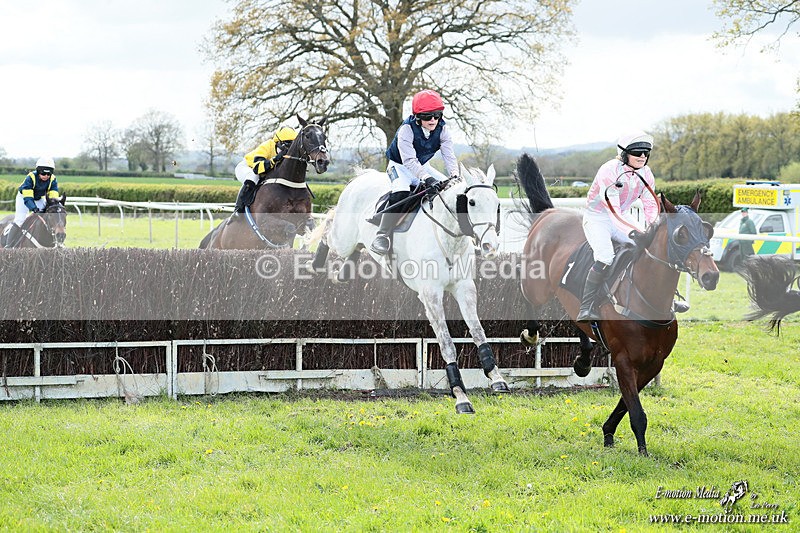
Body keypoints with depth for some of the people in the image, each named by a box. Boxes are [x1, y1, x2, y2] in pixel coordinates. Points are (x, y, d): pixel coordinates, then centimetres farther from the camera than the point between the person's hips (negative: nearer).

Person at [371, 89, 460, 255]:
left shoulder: (442, 129, -13)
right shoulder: (407, 130, -29)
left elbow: (449, 155, -18)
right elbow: (409, 160, -37)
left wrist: (455, 175, -37)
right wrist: (427, 178, -50)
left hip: (423, 167, 6)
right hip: (399, 165, -6)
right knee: (401, 193, -34)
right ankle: (383, 235, -34)